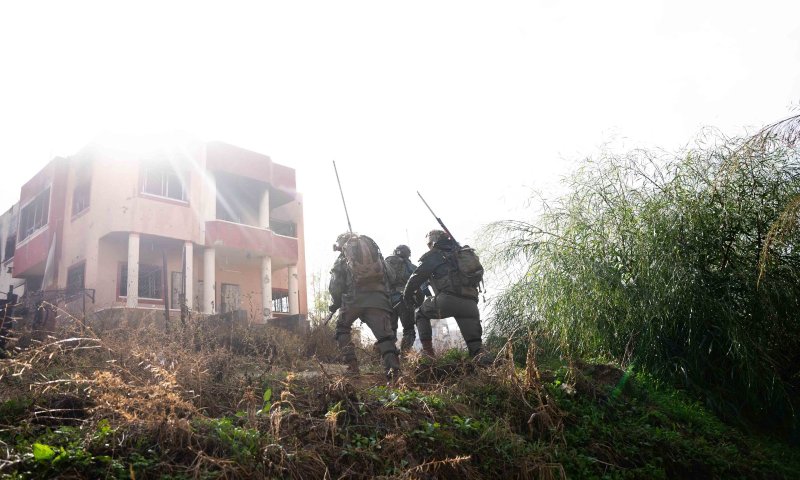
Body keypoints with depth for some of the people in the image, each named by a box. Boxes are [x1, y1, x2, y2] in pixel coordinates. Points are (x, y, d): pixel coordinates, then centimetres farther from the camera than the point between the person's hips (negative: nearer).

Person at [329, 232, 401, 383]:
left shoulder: (342, 259, 17)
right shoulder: (375, 252, 26)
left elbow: (335, 287, 11)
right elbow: (388, 278, 23)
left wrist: (336, 303, 25)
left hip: (353, 298, -2)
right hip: (379, 298, 2)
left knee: (342, 328, 22)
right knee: (384, 335, -1)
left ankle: (351, 364, 8)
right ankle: (393, 369, -22)